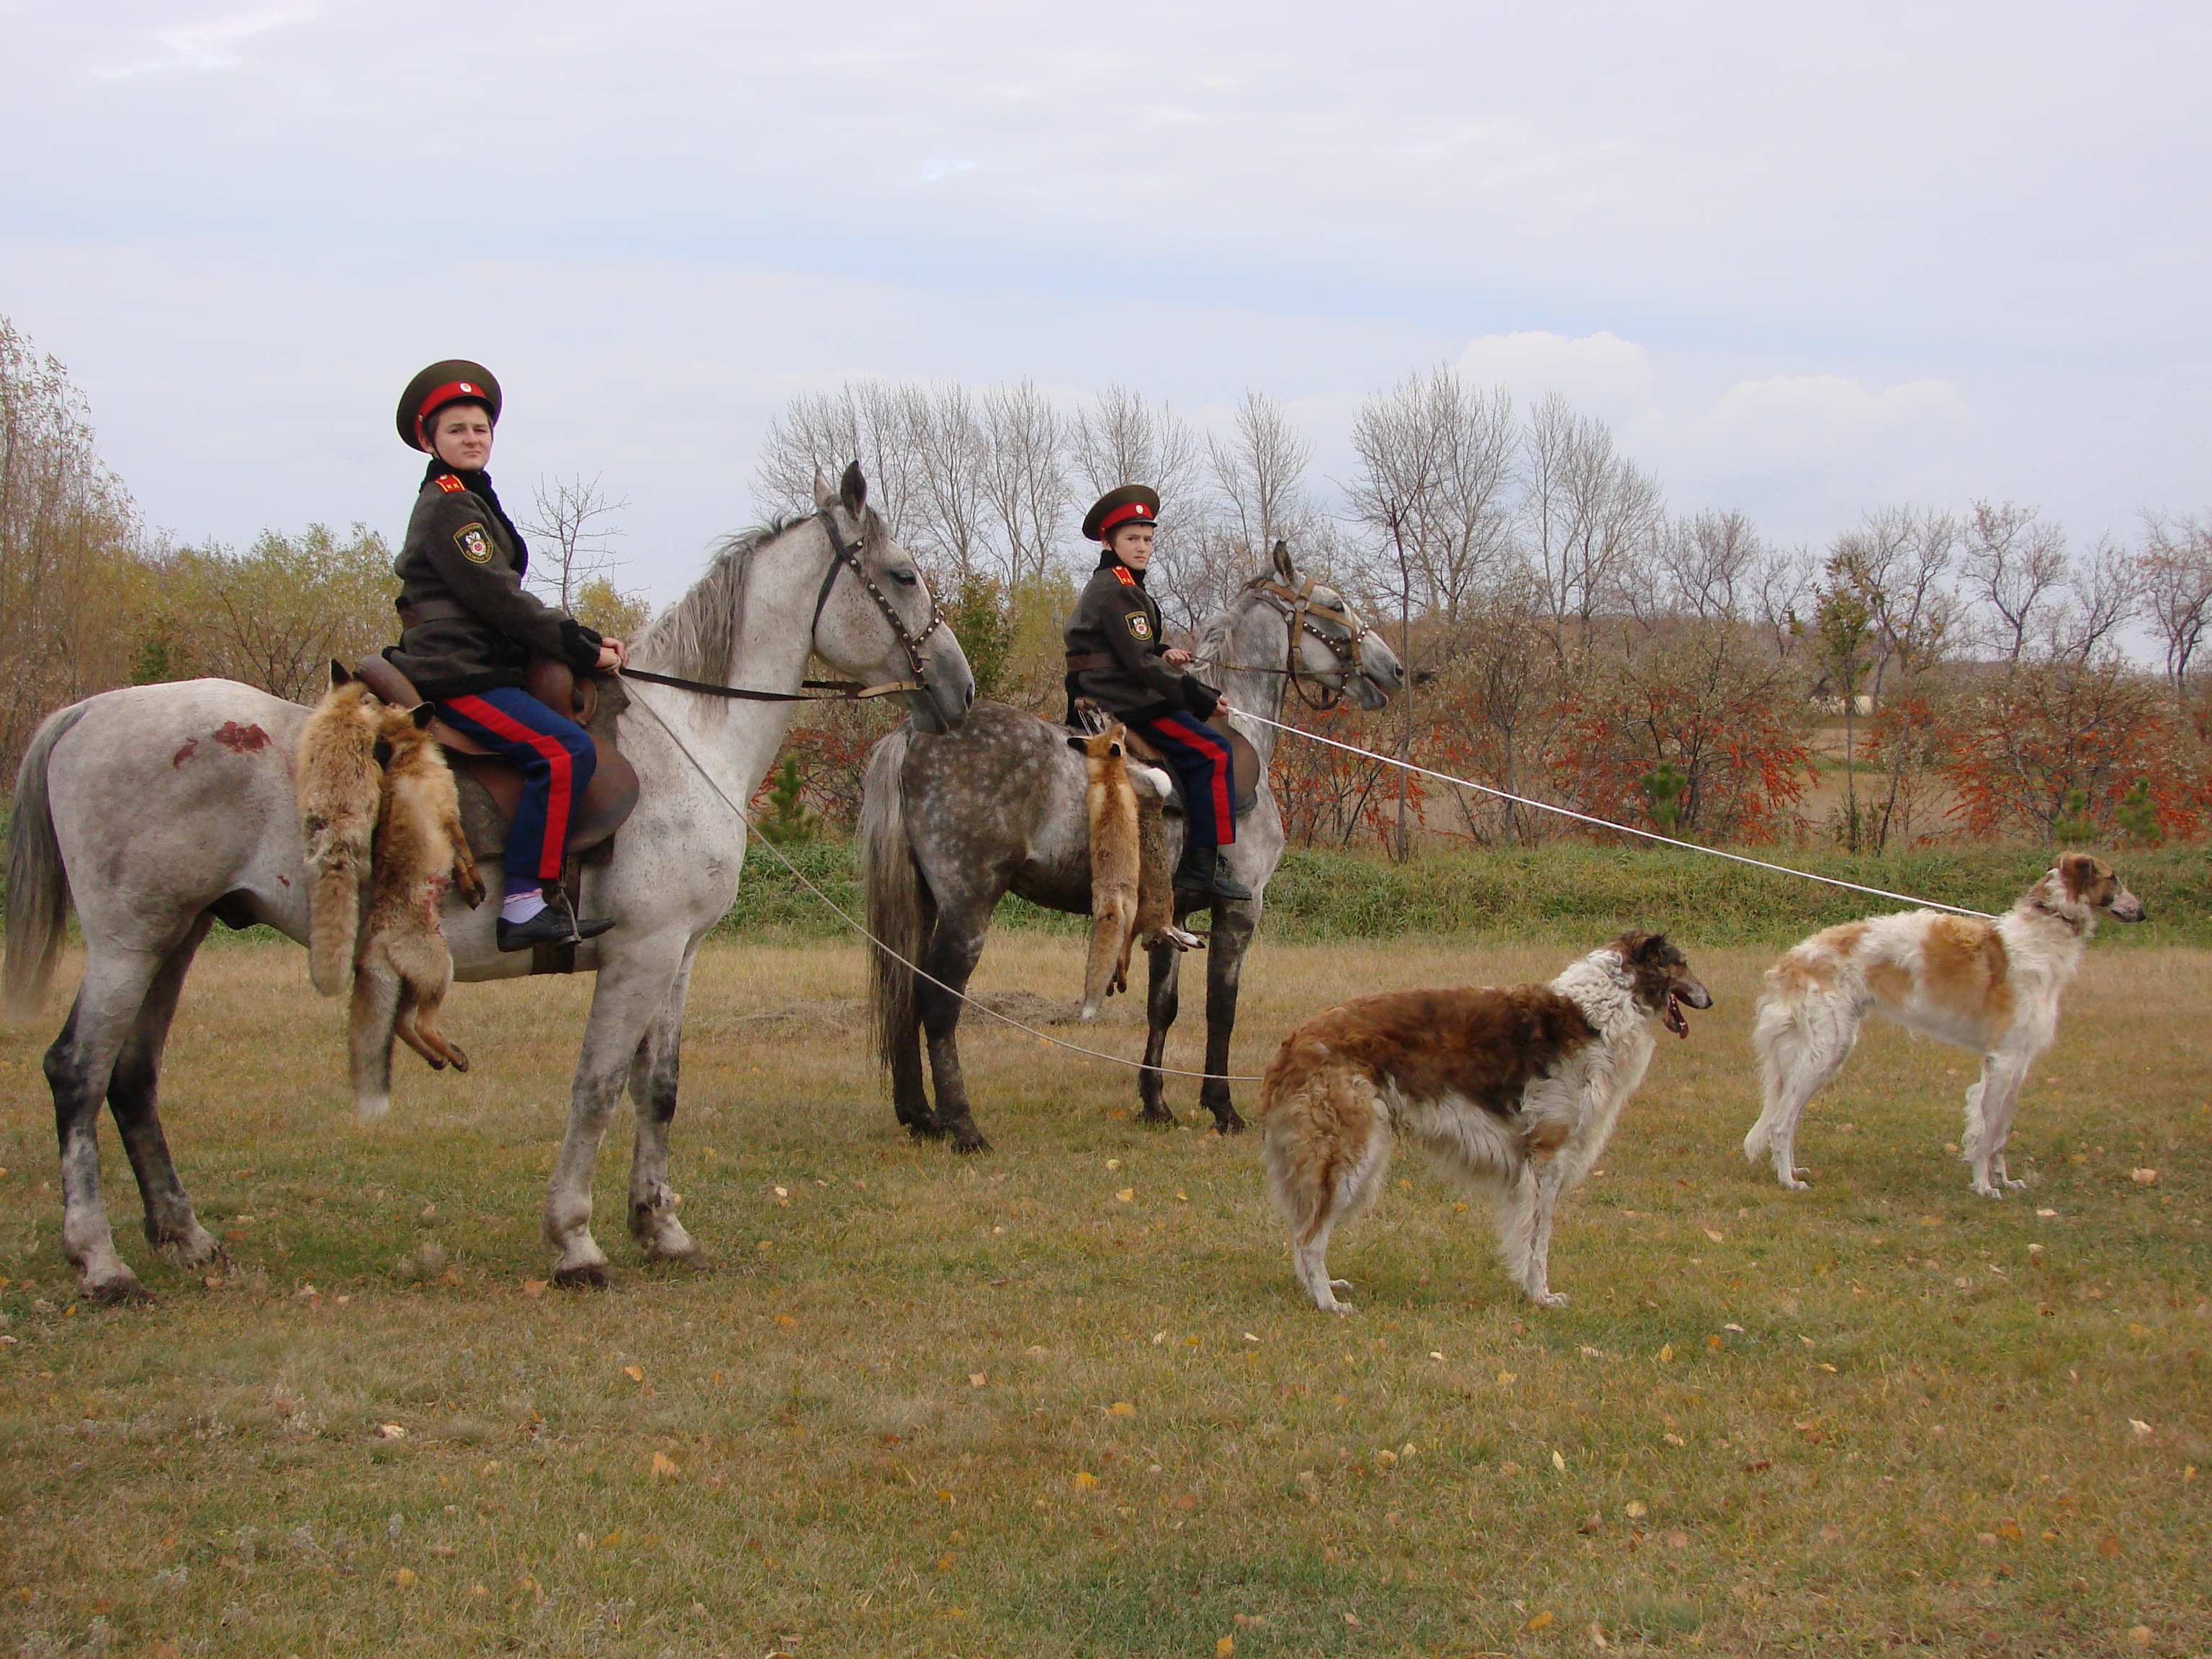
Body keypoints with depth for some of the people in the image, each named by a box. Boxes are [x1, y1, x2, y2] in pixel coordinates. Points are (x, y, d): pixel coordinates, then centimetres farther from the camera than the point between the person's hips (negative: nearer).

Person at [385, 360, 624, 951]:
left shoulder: (473, 501, 23)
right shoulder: (447, 506, -9)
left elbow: (508, 599, 21)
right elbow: (498, 598, -16)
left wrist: (587, 638, 8)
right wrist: (581, 649, -12)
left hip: (484, 668, 11)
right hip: (457, 675, -11)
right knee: (565, 750, -25)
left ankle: (549, 901, 8)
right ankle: (524, 905, -27)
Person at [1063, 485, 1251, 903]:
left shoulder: (1107, 585, 20)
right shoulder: (1118, 590, -14)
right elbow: (1140, 663, -20)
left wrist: (1163, 652, 4)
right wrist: (1201, 696, -17)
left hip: (1102, 701, 11)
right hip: (1125, 704, -11)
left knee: (1203, 748, 20)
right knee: (1211, 752, -16)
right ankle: (1205, 865, -20)